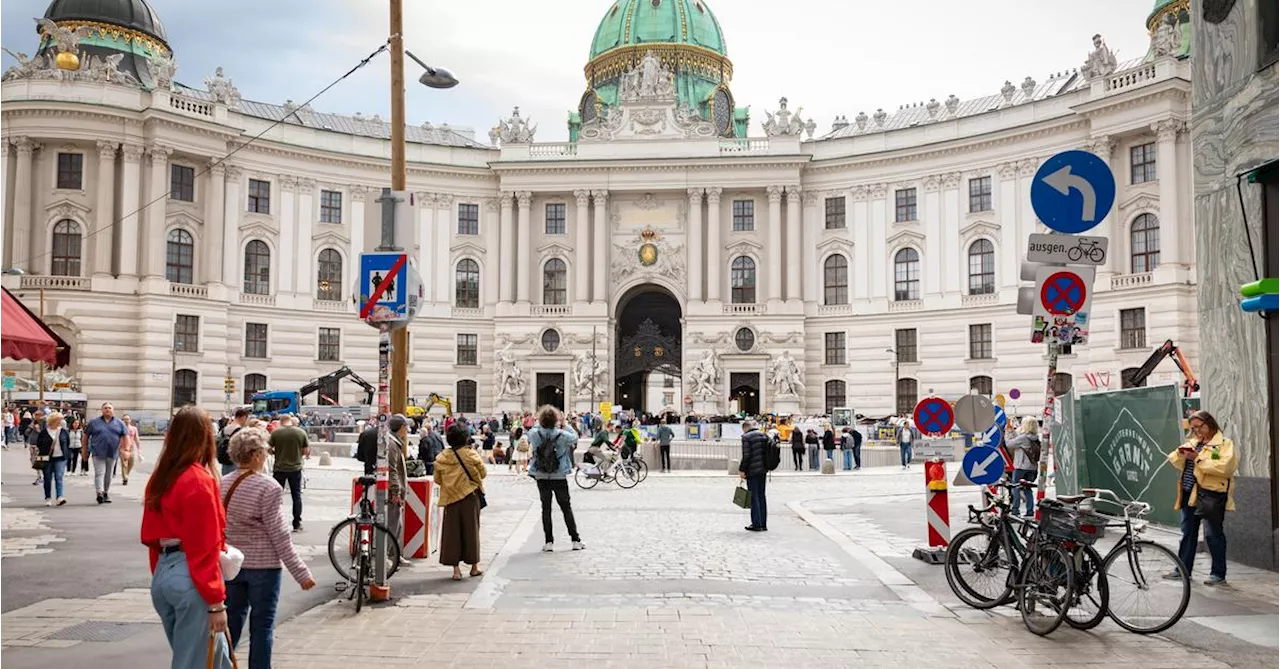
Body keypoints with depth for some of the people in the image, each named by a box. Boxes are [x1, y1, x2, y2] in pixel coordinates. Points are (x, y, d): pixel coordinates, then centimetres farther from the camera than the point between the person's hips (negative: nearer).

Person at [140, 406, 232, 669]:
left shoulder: (160, 478, 9)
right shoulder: (199, 480, -15)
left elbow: (150, 536, 15)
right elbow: (205, 547, -17)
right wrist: (216, 602, -14)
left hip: (163, 573, 8)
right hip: (191, 579, -8)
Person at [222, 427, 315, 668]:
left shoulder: (222, 484, 1)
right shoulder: (267, 488, -16)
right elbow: (279, 536, -14)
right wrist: (301, 573, -9)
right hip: (263, 566, -6)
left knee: (232, 622, 17)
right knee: (262, 626, 5)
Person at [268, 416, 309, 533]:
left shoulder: (276, 432, -8)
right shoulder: (301, 432, -5)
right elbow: (306, 451, 0)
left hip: (279, 468, -1)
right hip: (295, 468, 1)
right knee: (296, 496, 9)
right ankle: (297, 524, 11)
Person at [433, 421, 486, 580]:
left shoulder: (441, 457, -3)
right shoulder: (470, 454, -11)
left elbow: (437, 479, 5)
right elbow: (483, 473, -3)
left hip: (450, 499, 2)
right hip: (470, 497, -2)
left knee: (452, 531, 7)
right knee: (471, 529, 10)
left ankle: (456, 568, 4)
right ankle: (474, 566, 19)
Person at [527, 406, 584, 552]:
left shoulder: (535, 434, -11)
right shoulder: (562, 435, -15)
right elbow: (575, 437, 5)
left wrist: (541, 425, 10)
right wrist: (564, 425, 11)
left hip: (541, 478, 1)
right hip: (559, 477, -1)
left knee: (546, 508, 9)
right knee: (566, 508, 10)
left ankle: (548, 542, 8)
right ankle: (576, 540, 14)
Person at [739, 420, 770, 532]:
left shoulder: (746, 437, -11)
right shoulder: (764, 435, 10)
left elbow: (746, 456, -16)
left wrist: (742, 470, -9)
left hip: (752, 470, -7)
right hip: (763, 470, 7)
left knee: (754, 497, 0)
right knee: (761, 495, 13)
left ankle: (757, 524, 2)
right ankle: (763, 524, 17)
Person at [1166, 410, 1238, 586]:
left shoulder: (1225, 443, -3)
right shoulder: (1192, 443, 18)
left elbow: (1224, 467, -19)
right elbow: (1179, 464, 17)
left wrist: (1198, 458, -20)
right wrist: (1182, 455, -4)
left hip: (1210, 496, -7)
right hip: (1189, 494, 7)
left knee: (1213, 535, -2)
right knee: (1188, 533, 13)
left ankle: (1218, 574, 7)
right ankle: (1183, 569, 21)